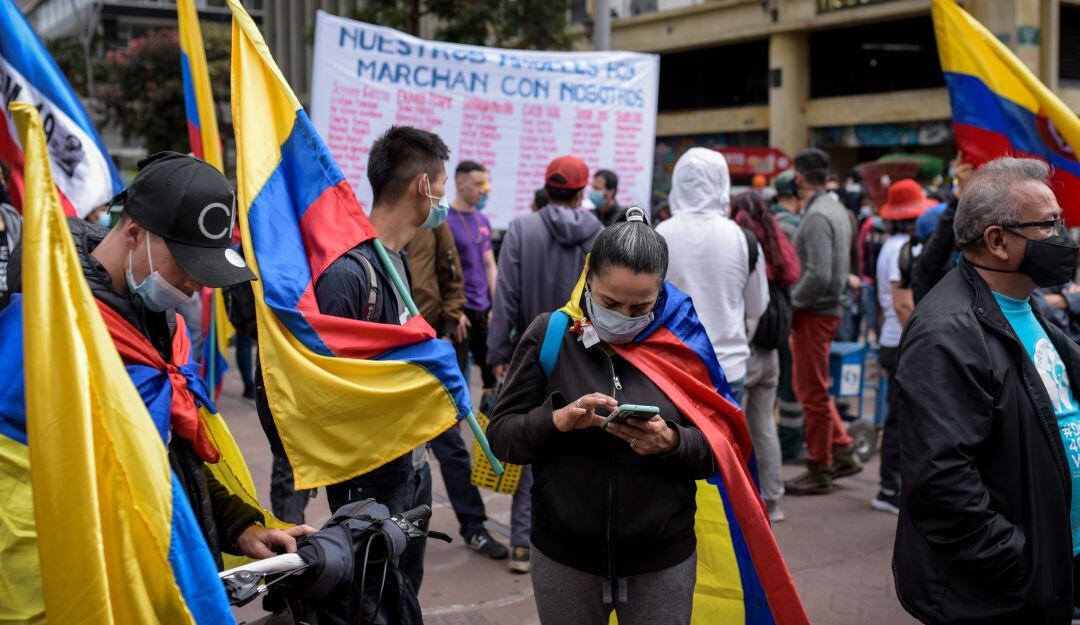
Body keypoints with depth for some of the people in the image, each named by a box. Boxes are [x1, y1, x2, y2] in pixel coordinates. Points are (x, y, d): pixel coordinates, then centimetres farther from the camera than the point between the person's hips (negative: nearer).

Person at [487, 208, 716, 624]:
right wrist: (557, 420, -22)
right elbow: (501, 435, -4)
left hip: (663, 561, 0)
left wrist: (672, 442, -22)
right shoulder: (549, 336, -5)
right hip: (563, 557, 0)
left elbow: (716, 451, -2)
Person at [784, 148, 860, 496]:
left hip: (814, 312, -10)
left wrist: (793, 301, -14)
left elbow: (818, 275, -27)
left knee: (813, 392, 0)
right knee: (810, 386, 19)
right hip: (830, 307, 10)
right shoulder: (836, 209, 12)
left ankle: (819, 472, 10)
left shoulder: (817, 216, -19)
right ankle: (843, 452, 23)